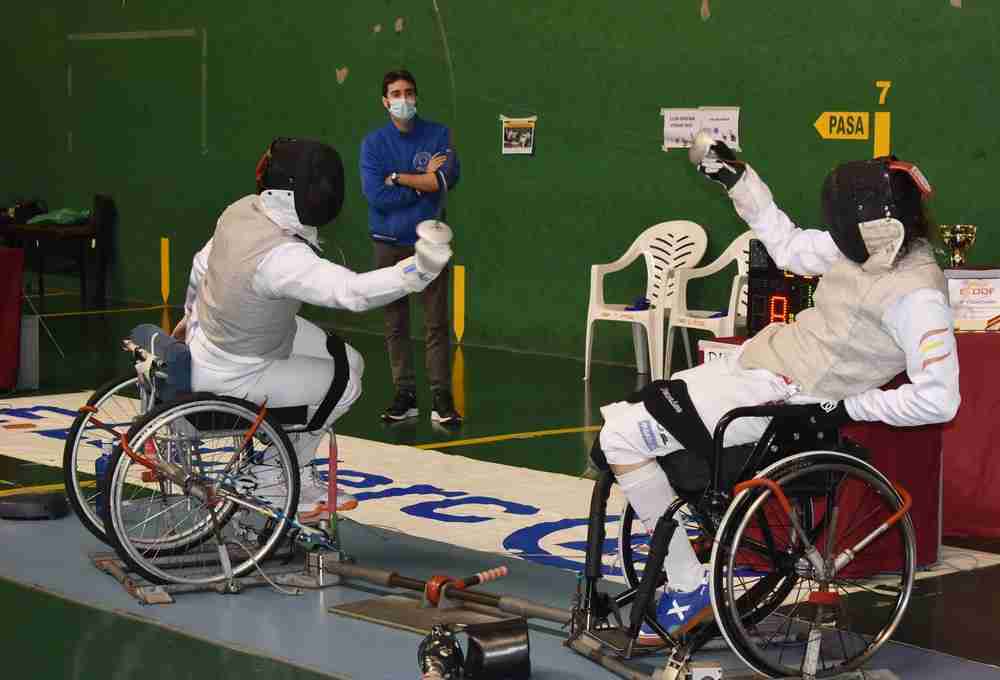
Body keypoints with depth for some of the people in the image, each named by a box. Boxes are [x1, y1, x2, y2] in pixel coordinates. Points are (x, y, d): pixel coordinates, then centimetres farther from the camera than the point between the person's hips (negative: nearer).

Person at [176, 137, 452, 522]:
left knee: (350, 363, 13)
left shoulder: (245, 209, -12)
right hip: (231, 373, -8)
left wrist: (192, 313, 26)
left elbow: (202, 265, 5)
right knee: (345, 384, 4)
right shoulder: (280, 257, -38)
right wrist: (419, 269, -67)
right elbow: (353, 292, -52)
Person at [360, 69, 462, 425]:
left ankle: (441, 398, 0)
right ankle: (404, 395, 14)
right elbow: (376, 196, -12)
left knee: (437, 323, -3)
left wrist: (399, 177, -10)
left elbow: (448, 178, -14)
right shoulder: (373, 143, 0)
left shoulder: (438, 135, 2)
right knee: (395, 324, 6)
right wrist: (425, 181, -8)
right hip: (389, 244, 1)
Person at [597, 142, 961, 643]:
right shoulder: (872, 249, 3)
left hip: (776, 399, -9)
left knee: (621, 438, -13)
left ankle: (688, 589, -2)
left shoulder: (917, 296, -23)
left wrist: (847, 406, -19)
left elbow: (939, 399, -26)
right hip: (755, 359, 9)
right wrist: (740, 181, 15)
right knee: (620, 422, 13)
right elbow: (791, 248, 19)